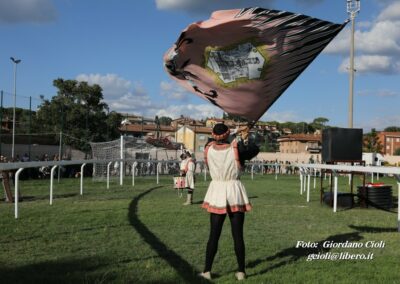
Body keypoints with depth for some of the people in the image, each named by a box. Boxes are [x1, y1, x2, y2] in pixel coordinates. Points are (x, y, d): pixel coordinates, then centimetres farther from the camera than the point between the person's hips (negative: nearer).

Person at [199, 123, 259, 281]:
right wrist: (245, 138, 18)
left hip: (217, 193, 1)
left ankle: (207, 271, 9)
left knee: (214, 235, 7)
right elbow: (255, 150, 6)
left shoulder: (209, 149, -3)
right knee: (238, 235, 5)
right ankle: (241, 271, 11)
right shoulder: (236, 148, -9)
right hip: (235, 193, -1)